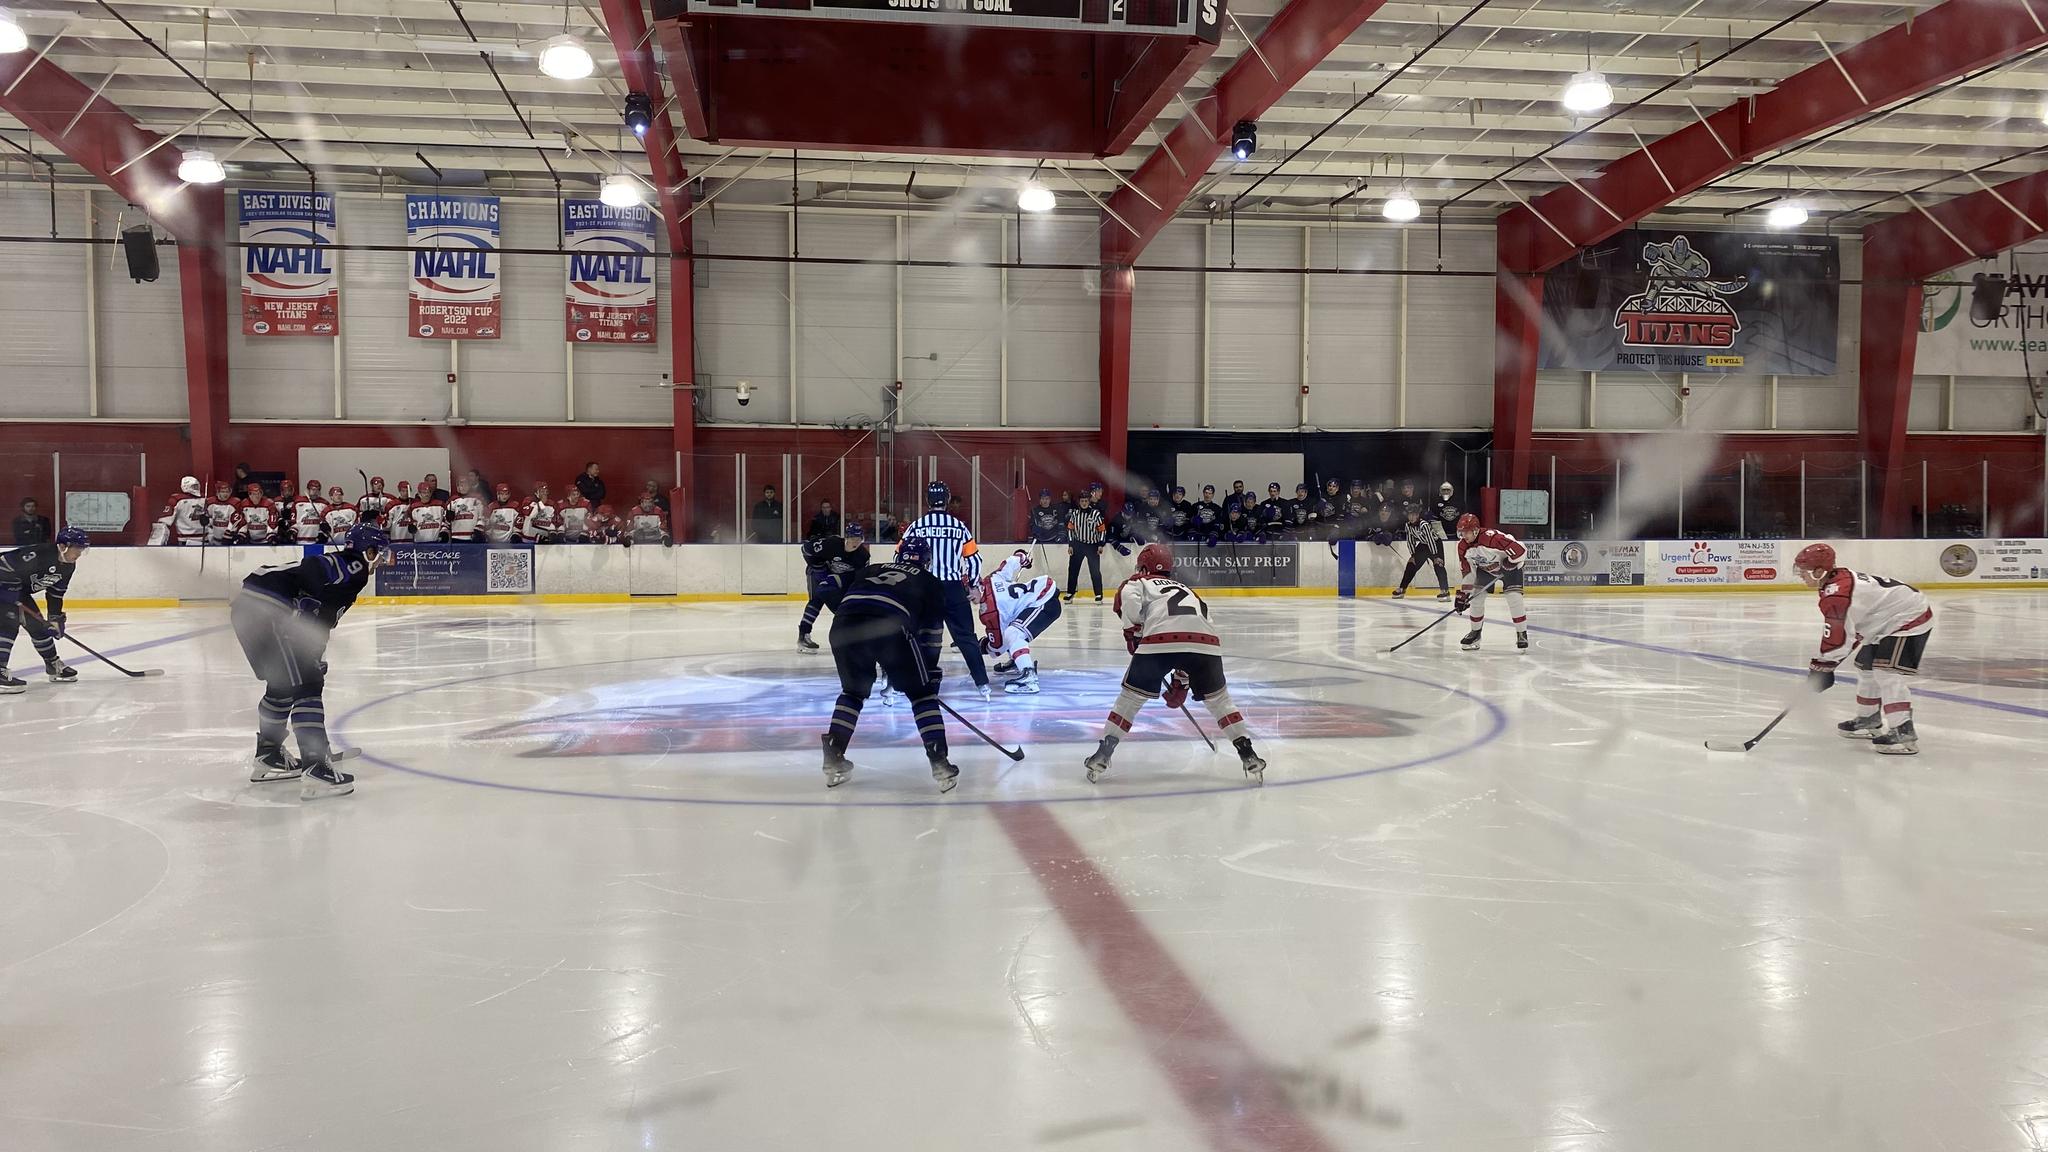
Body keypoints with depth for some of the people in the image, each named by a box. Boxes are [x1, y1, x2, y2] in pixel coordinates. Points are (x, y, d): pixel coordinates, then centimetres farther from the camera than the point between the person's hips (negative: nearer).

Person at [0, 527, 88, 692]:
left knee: (38, 625, 12)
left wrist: (55, 617, 3)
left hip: (21, 592, 9)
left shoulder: (68, 566, -3)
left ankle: (53, 665, 26)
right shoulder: (38, 555, -32)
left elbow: (55, 593, 7)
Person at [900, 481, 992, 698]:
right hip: (954, 590, 1)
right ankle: (983, 684, 5)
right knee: (966, 637, 9)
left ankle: (895, 682, 5)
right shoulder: (959, 527, 3)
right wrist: (971, 584, 24)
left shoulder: (916, 526, -2)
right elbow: (974, 559, 8)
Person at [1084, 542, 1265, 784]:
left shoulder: (1138, 582, 28)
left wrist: (1133, 631, 9)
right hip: (1205, 641, 4)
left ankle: (1102, 756, 11)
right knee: (1218, 699, 23)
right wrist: (1181, 683, 46)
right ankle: (1248, 755, 16)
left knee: (1130, 697, 14)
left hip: (1160, 639, -4)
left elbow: (1128, 599, 0)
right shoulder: (1185, 590, 41)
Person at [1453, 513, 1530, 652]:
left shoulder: (1492, 537, -37)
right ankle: (1475, 632, 17)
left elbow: (1520, 550, -37)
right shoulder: (1463, 547, -14)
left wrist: (1511, 563, -25)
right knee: (1477, 596, -1)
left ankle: (1522, 634, -7)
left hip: (1509, 565, -6)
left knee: (1514, 597, -19)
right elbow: (1466, 572, -5)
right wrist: (1463, 594, -8)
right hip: (1485, 568, 6)